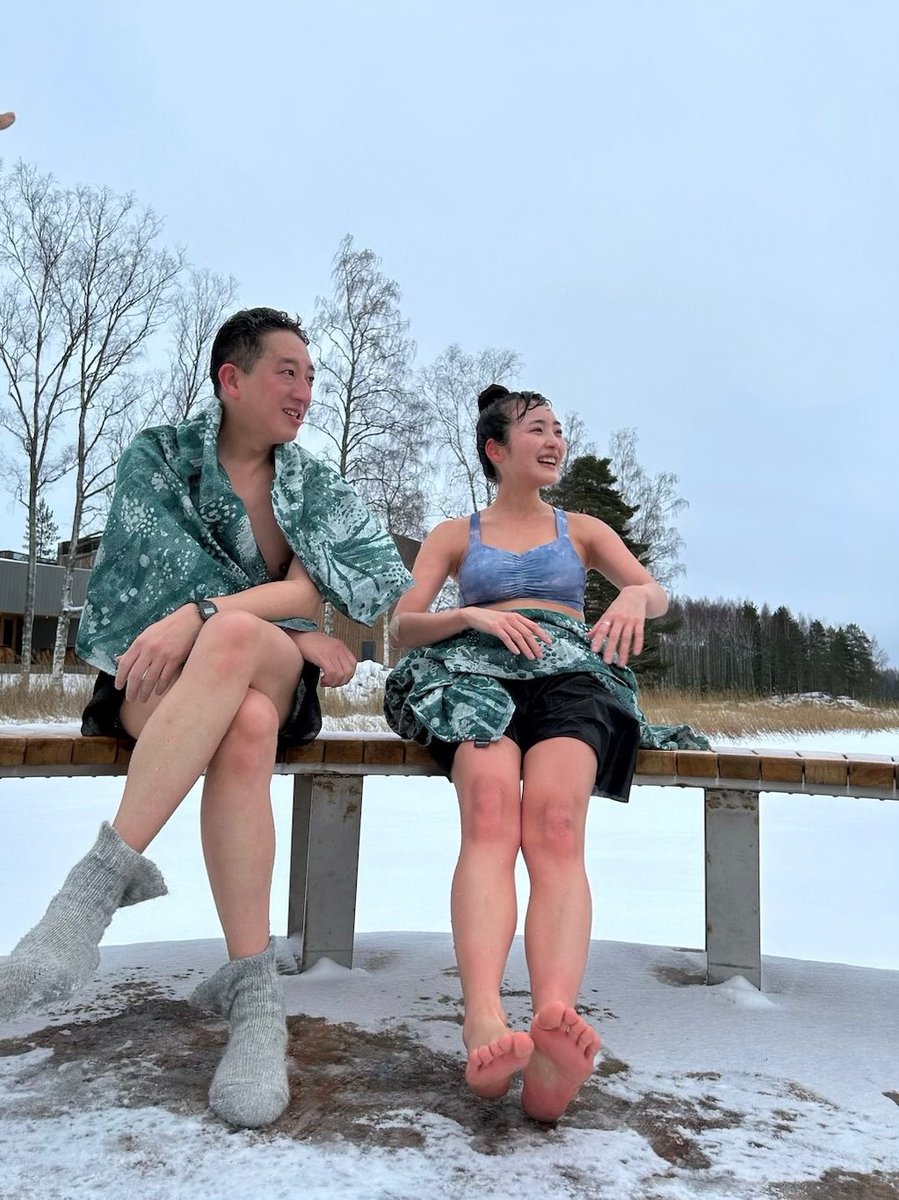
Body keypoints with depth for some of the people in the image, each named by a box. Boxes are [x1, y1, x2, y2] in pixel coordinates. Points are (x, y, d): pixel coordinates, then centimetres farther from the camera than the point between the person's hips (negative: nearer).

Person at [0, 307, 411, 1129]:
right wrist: (305, 642, -10)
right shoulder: (157, 459, 5)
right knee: (246, 725, -38)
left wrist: (200, 616, -24)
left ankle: (103, 877, -35)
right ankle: (253, 987, -36)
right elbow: (168, 579, -7)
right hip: (155, 683, -1)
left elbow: (311, 591, -7)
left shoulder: (316, 488, 11)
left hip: (275, 678, 2)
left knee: (233, 638, -37)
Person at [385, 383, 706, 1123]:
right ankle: (485, 1025, -50)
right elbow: (403, 625, 10)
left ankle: (556, 1022, -52)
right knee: (489, 812, -35)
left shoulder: (583, 530, 27)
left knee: (556, 825, -33)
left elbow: (658, 594, 12)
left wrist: (635, 595, -14)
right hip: (477, 674, 0)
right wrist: (472, 616, -11)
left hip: (570, 674, 1)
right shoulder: (454, 535, 24)